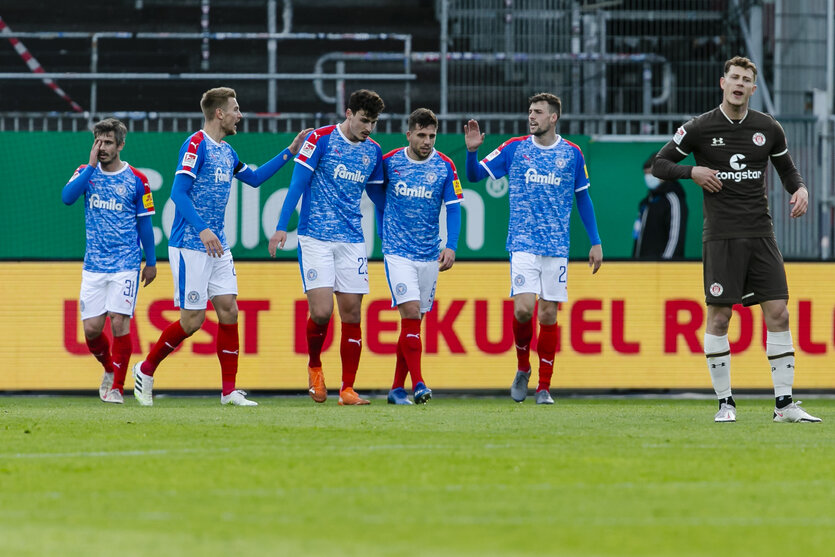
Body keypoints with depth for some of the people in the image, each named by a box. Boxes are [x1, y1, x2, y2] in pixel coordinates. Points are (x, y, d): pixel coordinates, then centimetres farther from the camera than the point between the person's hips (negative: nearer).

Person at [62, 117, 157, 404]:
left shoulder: (136, 180, 0)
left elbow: (145, 223, 7)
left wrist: (151, 262, 8)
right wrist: (91, 165, -15)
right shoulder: (86, 172, 5)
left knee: (119, 322, -13)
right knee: (91, 328, -2)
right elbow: (67, 196, -14)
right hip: (94, 265, 3)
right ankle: (109, 369, 28)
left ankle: (117, 387, -3)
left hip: (126, 264, -2)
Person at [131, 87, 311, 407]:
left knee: (229, 310, 1)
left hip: (217, 247, 8)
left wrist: (289, 152, 23)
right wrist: (202, 230, -29)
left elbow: (254, 178, 28)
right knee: (192, 320, -6)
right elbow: (178, 192, -19)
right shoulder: (195, 145, -12)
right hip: (189, 246, -8)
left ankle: (229, 391, 5)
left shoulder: (226, 152, 14)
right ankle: (146, 370, 13)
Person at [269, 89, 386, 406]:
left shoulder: (373, 151, 9)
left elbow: (377, 195, 22)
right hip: (315, 238, -4)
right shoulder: (321, 139, -5)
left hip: (352, 241, 4)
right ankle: (314, 365, 16)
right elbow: (298, 183, -5)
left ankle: (347, 390, 4)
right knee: (321, 311, -13)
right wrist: (281, 227, -11)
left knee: (352, 313, 0)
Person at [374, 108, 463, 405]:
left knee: (413, 322, 6)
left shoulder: (444, 166, 0)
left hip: (429, 254, 2)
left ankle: (397, 388, 14)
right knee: (411, 313, -16)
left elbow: (453, 208, -1)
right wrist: (384, 234, 10)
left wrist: (451, 246, -12)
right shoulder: (389, 162, -2)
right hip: (398, 252, -2)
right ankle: (418, 384, -20)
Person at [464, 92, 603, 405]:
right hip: (523, 245, -1)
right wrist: (472, 150, -13)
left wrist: (595, 242, 11)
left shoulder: (572, 154, 6)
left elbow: (583, 199, 13)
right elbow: (475, 175, 7)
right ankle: (523, 369, 11)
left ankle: (544, 387, 8)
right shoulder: (514, 148, 4)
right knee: (523, 309, -15)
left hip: (556, 247, 1)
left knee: (548, 314, 0)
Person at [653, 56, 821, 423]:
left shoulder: (768, 128, 7)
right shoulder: (700, 128, -1)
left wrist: (800, 189, 0)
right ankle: (725, 402, 5)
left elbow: (786, 168, 22)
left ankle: (784, 403, 1)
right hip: (721, 237, -2)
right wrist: (693, 172, -12)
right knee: (719, 317, -4)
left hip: (761, 234, 2)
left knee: (778, 313, -4)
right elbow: (659, 164, 6)